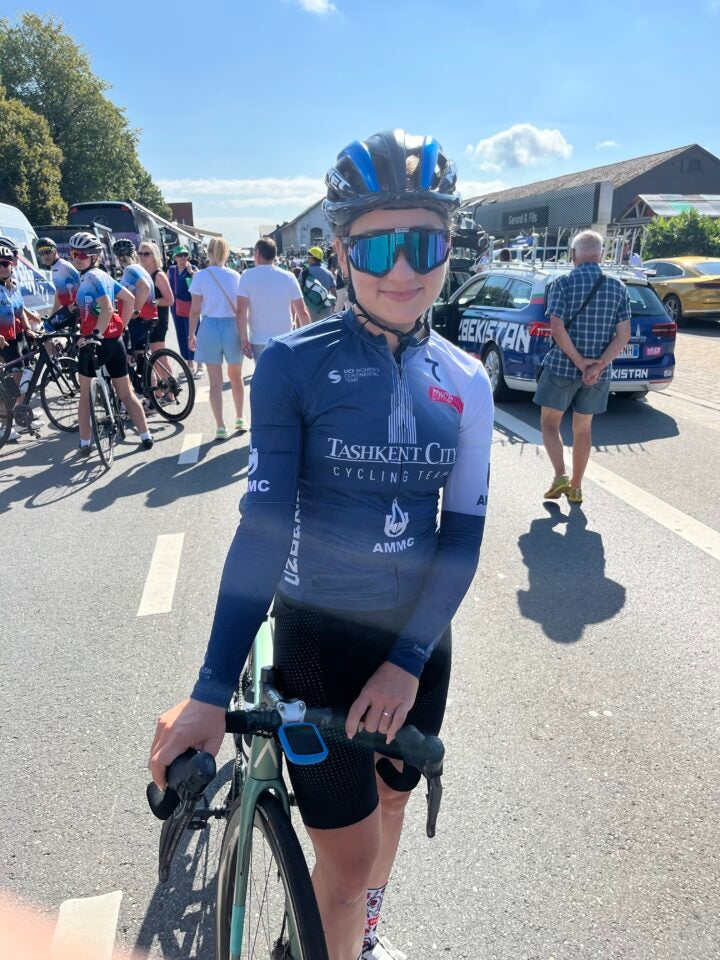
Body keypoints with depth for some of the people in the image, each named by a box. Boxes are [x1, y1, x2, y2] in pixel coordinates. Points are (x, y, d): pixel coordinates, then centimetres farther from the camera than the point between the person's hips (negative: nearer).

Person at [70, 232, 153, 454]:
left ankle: (85, 443, 11)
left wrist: (94, 335, -26)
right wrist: (121, 326, 18)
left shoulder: (90, 277, -12)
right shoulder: (104, 275, 12)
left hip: (93, 342, -7)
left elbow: (107, 308, -24)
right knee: (126, 393, 11)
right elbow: (130, 299, 17)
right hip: (115, 341, 7)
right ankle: (146, 436, 11)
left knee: (85, 394, 7)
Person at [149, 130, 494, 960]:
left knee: (390, 800, 25)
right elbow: (264, 523, -18)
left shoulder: (465, 382, -4)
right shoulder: (294, 363, -15)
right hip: (319, 637, -4)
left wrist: (408, 662, -13)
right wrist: (211, 692, -21)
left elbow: (463, 533, -5)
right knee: (350, 857, 4)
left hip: (419, 640, 4)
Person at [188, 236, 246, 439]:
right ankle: (240, 419, 29)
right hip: (232, 326, 1)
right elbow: (241, 309, 0)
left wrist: (191, 335, 6)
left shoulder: (200, 276, -4)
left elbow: (195, 310, -4)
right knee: (236, 376, 20)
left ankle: (220, 427, 5)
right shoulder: (235, 276, -1)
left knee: (215, 381, 5)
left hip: (210, 326, -1)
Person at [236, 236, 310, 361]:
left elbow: (241, 310, -11)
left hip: (259, 342, -1)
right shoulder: (288, 277, 0)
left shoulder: (247, 276, -4)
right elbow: (302, 312, -1)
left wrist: (244, 339, -6)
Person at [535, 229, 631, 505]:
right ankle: (575, 487, 22)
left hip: (561, 367, -3)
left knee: (549, 423, 13)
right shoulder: (618, 287, 3)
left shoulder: (563, 283, -8)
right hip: (599, 372, 4)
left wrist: (579, 362, -13)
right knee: (583, 428, 15)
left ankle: (560, 476, -2)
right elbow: (623, 335, -5)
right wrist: (598, 366, -11)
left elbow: (557, 329, -17)